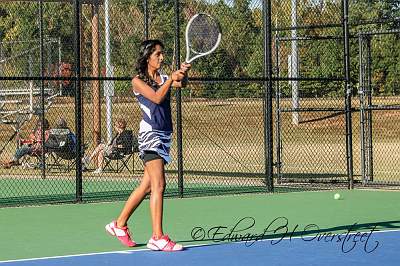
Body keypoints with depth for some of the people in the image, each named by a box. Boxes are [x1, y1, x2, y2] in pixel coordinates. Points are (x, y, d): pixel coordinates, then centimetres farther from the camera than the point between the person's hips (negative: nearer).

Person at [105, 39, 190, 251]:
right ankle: (157, 238, -17)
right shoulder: (138, 81, -1)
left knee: (147, 185, 13)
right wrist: (171, 79, -22)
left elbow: (178, 83, -5)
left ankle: (119, 224, 26)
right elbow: (156, 98, -15)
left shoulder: (164, 78, 16)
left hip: (164, 135, 8)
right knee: (158, 185, -15)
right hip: (150, 134, -7)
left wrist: (181, 75, -26)